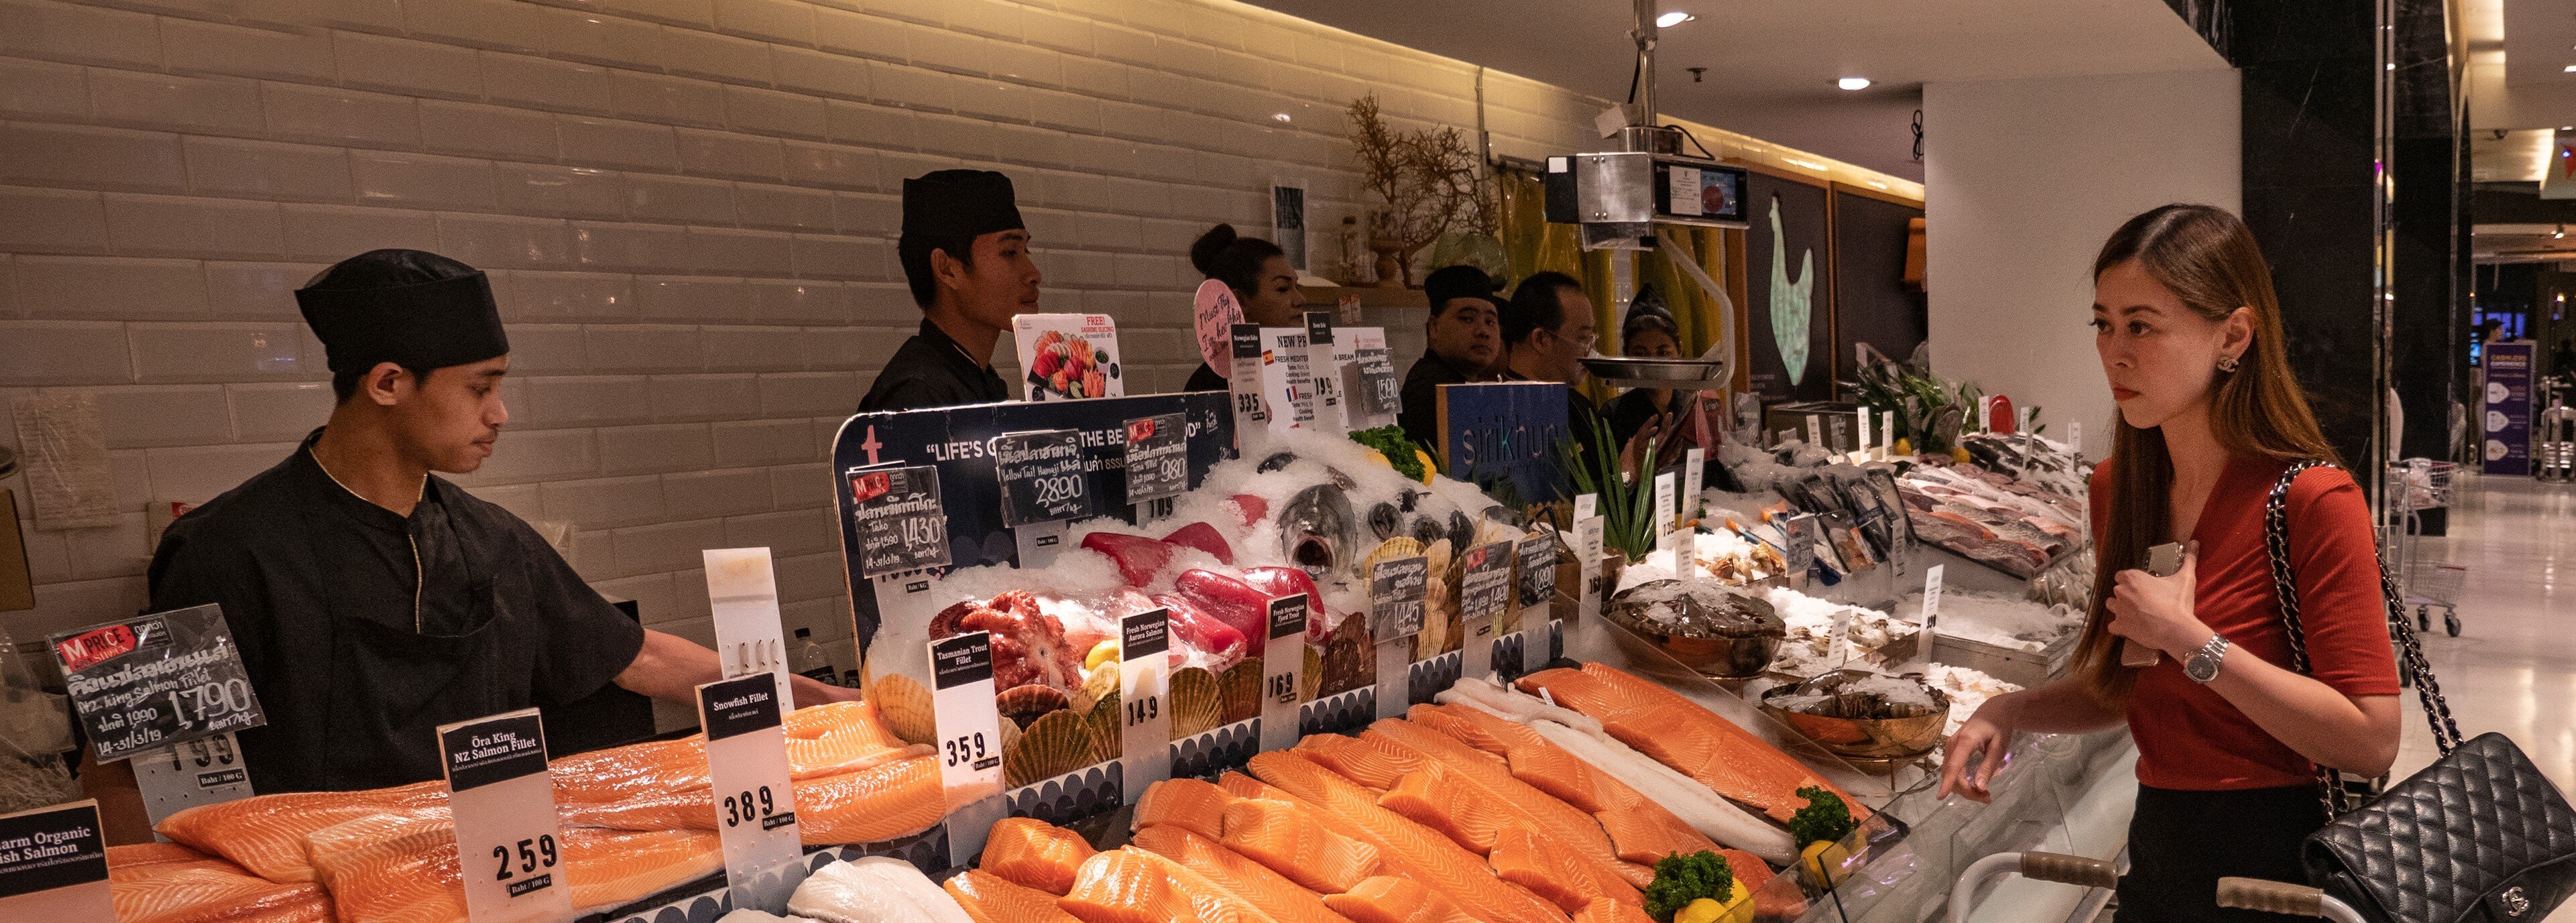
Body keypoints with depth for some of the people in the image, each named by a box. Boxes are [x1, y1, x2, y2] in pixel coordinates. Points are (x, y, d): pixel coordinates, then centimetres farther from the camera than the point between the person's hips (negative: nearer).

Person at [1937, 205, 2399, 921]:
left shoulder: (2312, 501, -18)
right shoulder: (2118, 487, 2)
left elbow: (2371, 742, -22)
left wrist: (2189, 639, -23)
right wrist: (2009, 714, -4)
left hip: (2276, 863, -6)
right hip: (2157, 853, 6)